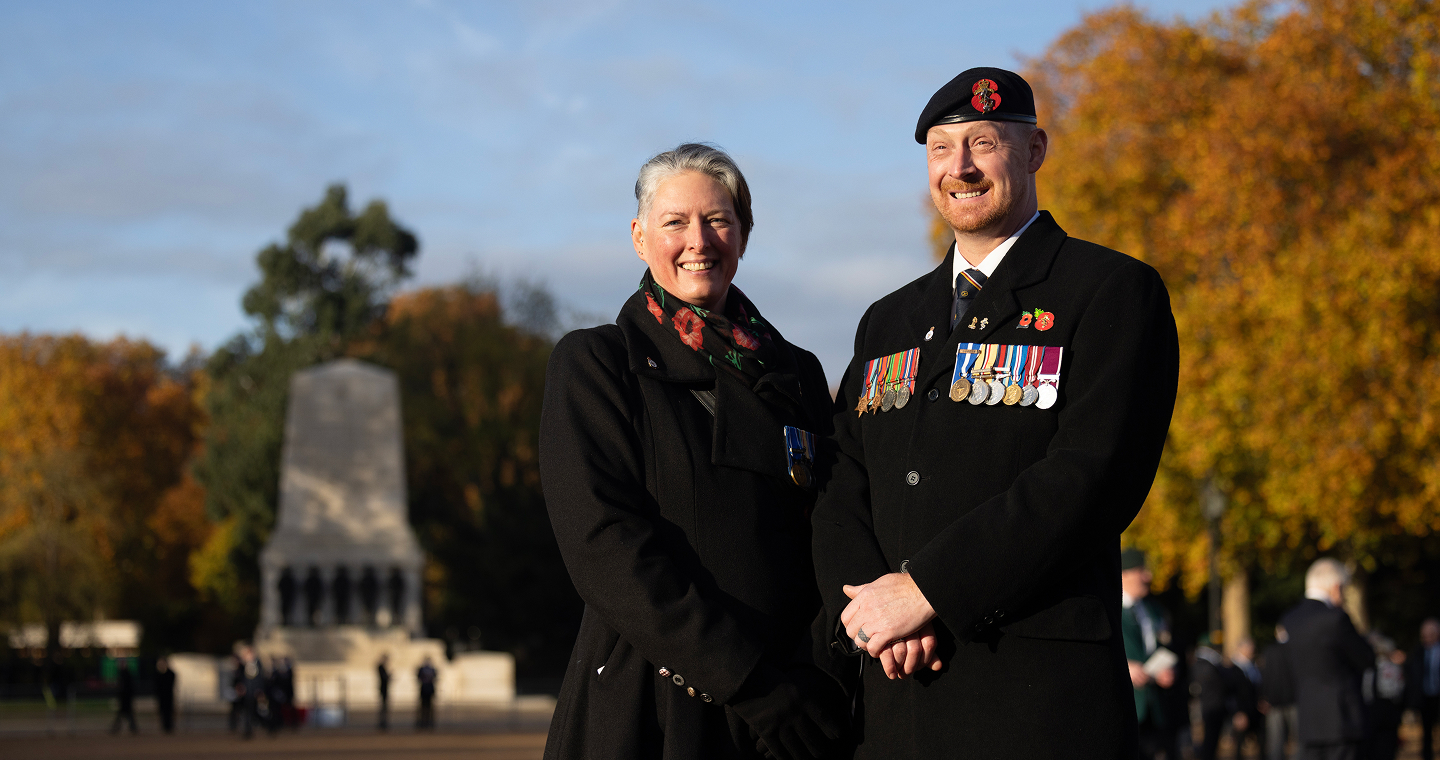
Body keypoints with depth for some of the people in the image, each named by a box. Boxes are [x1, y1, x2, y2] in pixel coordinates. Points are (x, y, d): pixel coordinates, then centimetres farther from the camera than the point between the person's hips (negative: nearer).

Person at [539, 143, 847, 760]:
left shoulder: (797, 374, 11)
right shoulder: (592, 363, -1)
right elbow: (607, 548, -11)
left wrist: (817, 682, -9)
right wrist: (750, 681, -17)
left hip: (786, 706, 4)